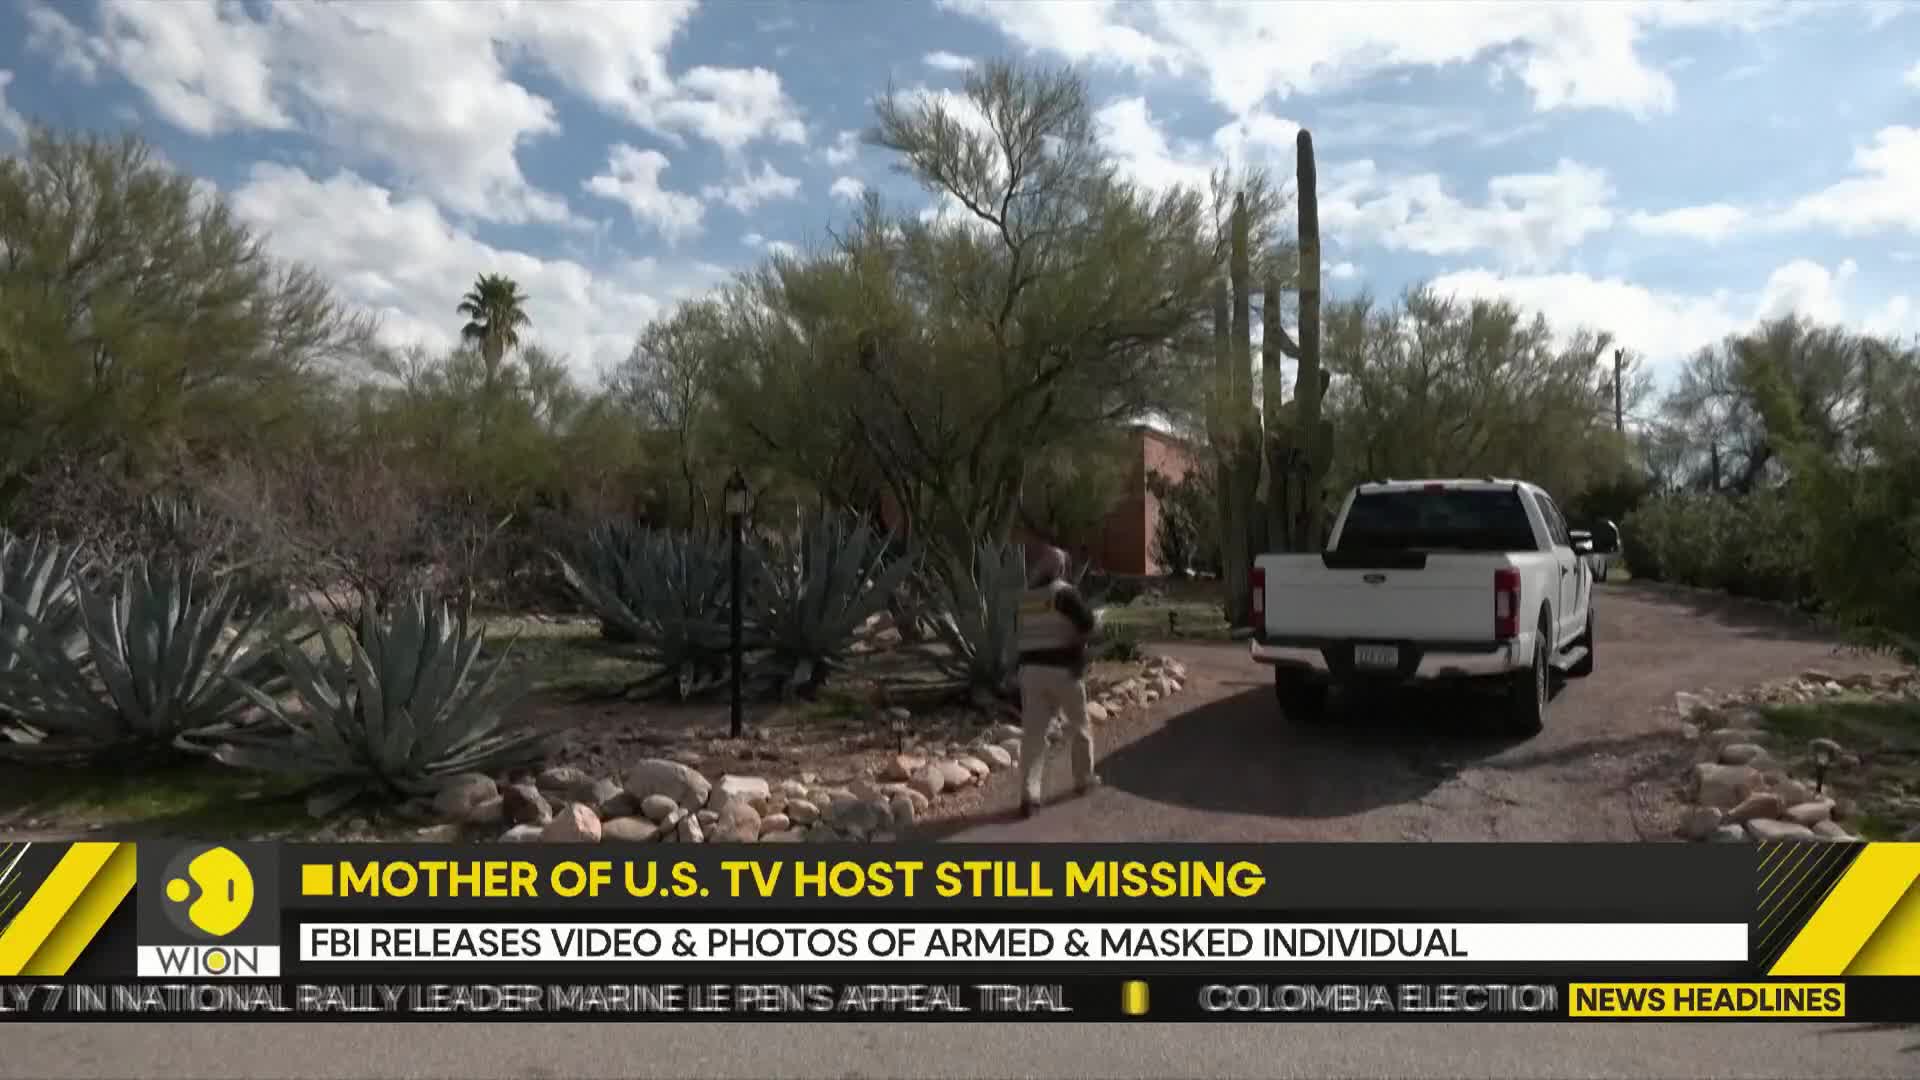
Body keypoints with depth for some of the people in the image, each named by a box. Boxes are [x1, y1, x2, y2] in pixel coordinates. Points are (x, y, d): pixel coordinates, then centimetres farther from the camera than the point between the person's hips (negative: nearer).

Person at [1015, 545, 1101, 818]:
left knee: (1033, 732, 0)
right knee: (1079, 724, 18)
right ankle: (1084, 778, 32)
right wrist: (1097, 619, 8)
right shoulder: (1064, 592, -8)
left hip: (1031, 669, 4)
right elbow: (1088, 624, -15)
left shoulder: (1026, 598, 12)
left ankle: (1028, 795, -8)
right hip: (1063, 669, -4)